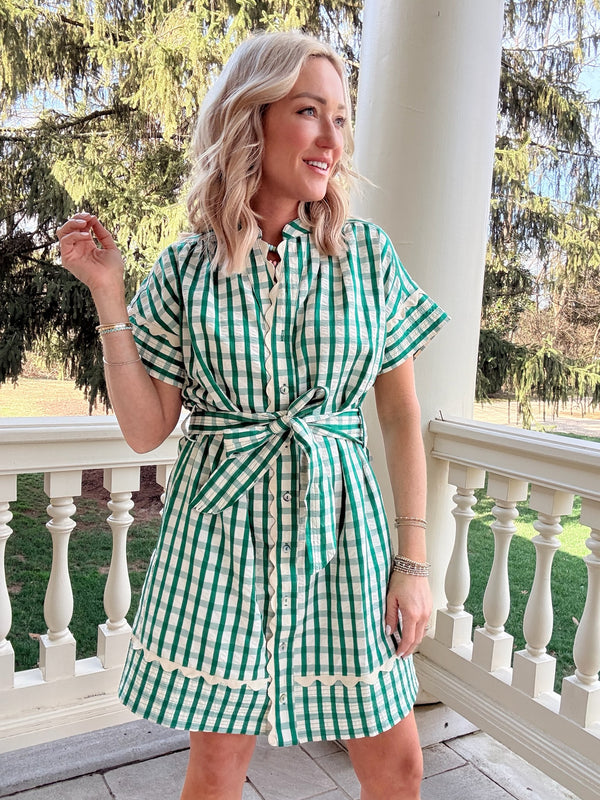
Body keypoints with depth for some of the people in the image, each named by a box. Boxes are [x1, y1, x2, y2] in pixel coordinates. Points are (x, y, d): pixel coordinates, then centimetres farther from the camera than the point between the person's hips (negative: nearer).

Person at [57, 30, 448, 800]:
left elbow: (401, 415, 1)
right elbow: (145, 428, -2)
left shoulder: (367, 254, -1)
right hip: (221, 533, 0)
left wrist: (413, 559, -1)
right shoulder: (188, 268, -2)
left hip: (337, 531, 1)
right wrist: (107, 295, -9)